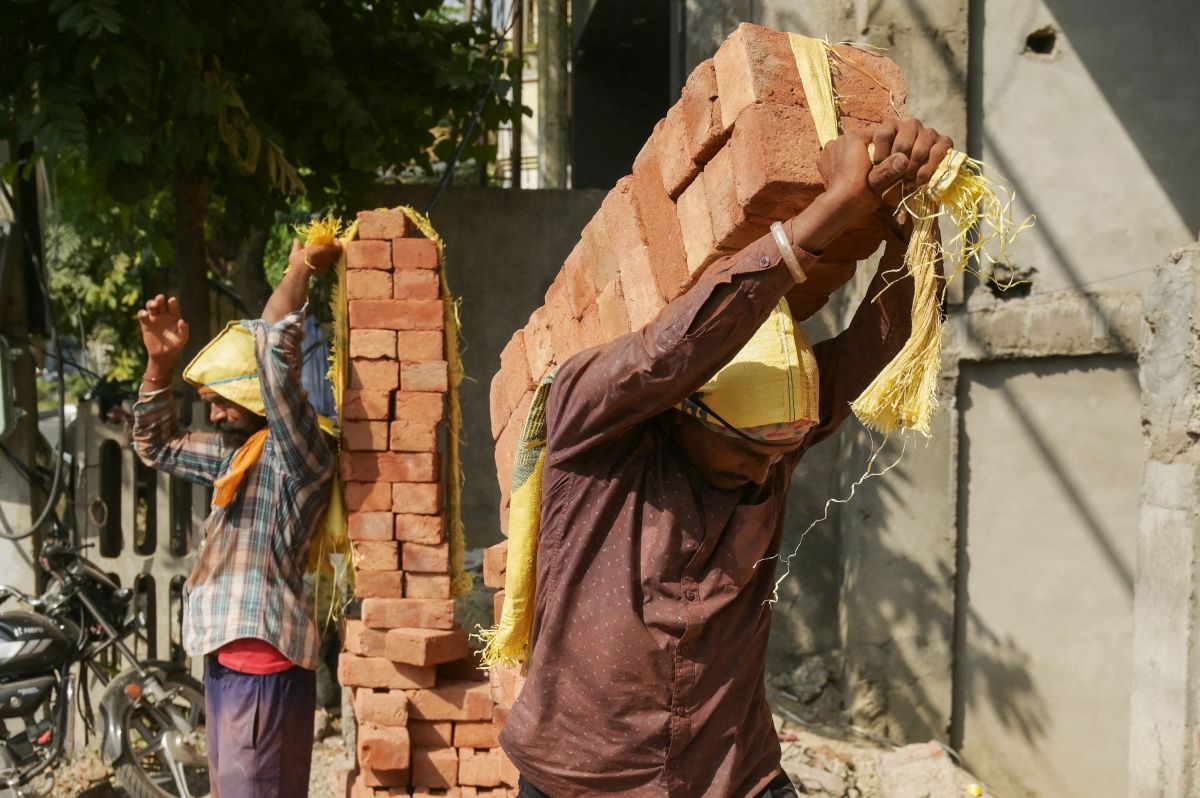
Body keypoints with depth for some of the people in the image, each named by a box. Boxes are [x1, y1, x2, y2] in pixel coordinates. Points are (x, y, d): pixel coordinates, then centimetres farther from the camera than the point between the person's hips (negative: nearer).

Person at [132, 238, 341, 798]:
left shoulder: (297, 456, -13)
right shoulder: (233, 452, 14)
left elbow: (271, 346, -25)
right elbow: (157, 446, 26)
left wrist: (302, 268, -11)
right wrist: (160, 362, 13)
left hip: (265, 667, -9)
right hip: (225, 661, 9)